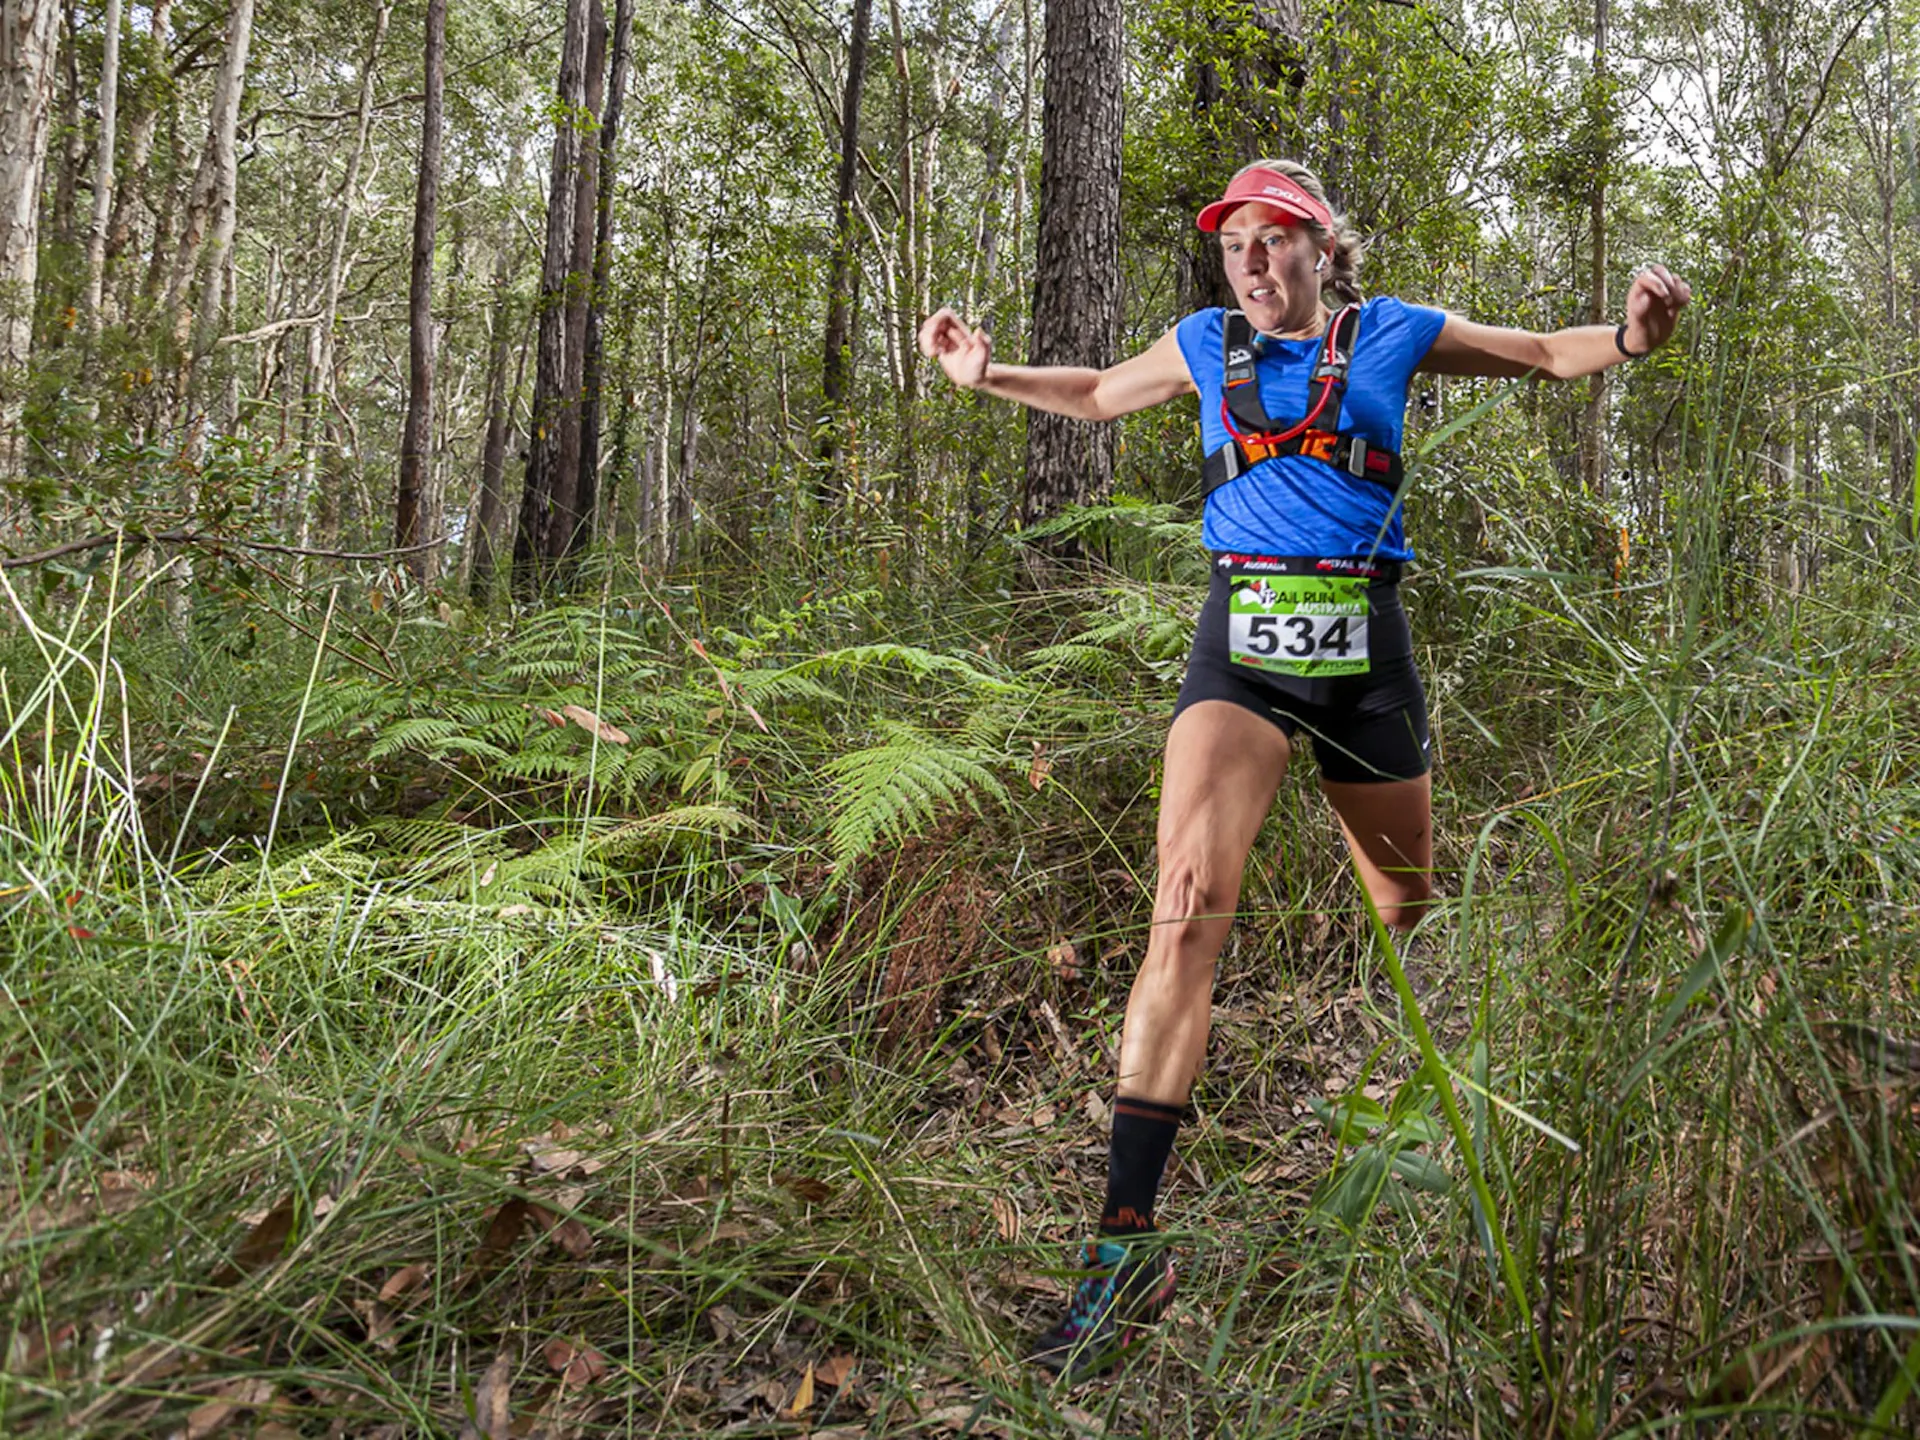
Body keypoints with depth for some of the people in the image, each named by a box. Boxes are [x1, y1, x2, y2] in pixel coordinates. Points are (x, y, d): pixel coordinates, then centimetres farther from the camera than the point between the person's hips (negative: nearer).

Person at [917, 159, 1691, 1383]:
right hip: (1243, 636, -1)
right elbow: (1097, 395, 28)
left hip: (1364, 642, 1)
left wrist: (1630, 336, -4)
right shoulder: (1208, 344, 13)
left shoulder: (1391, 335, 9)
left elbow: (1548, 354, 17)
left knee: (1408, 910, 14)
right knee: (1187, 909, -20)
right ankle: (1129, 1237, -22)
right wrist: (989, 375, 12)